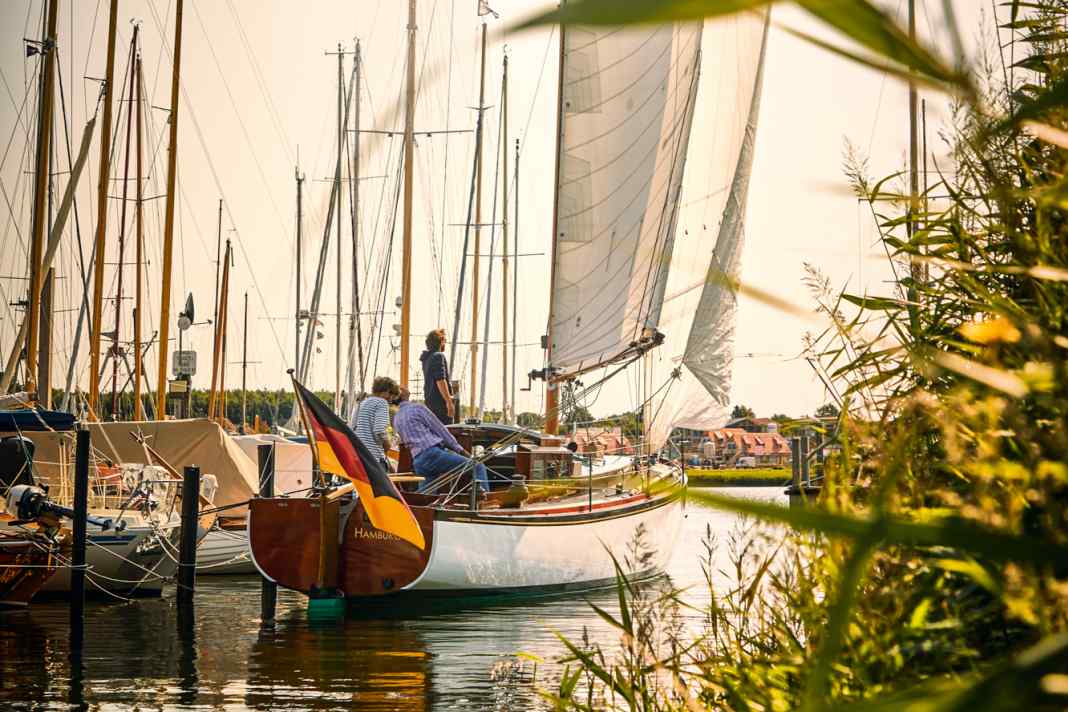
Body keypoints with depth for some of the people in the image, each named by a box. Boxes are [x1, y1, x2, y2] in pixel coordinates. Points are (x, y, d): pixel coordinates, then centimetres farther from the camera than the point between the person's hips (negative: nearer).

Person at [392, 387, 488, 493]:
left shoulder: (396, 420, 21)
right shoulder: (417, 407, 0)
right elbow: (440, 429, 0)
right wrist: (460, 449, 6)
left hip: (418, 463, 8)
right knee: (478, 467, -6)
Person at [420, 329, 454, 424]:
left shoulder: (427, 358, 16)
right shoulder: (438, 356, -12)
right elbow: (440, 381, -21)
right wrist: (449, 402, -22)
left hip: (429, 401, 10)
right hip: (440, 402, -10)